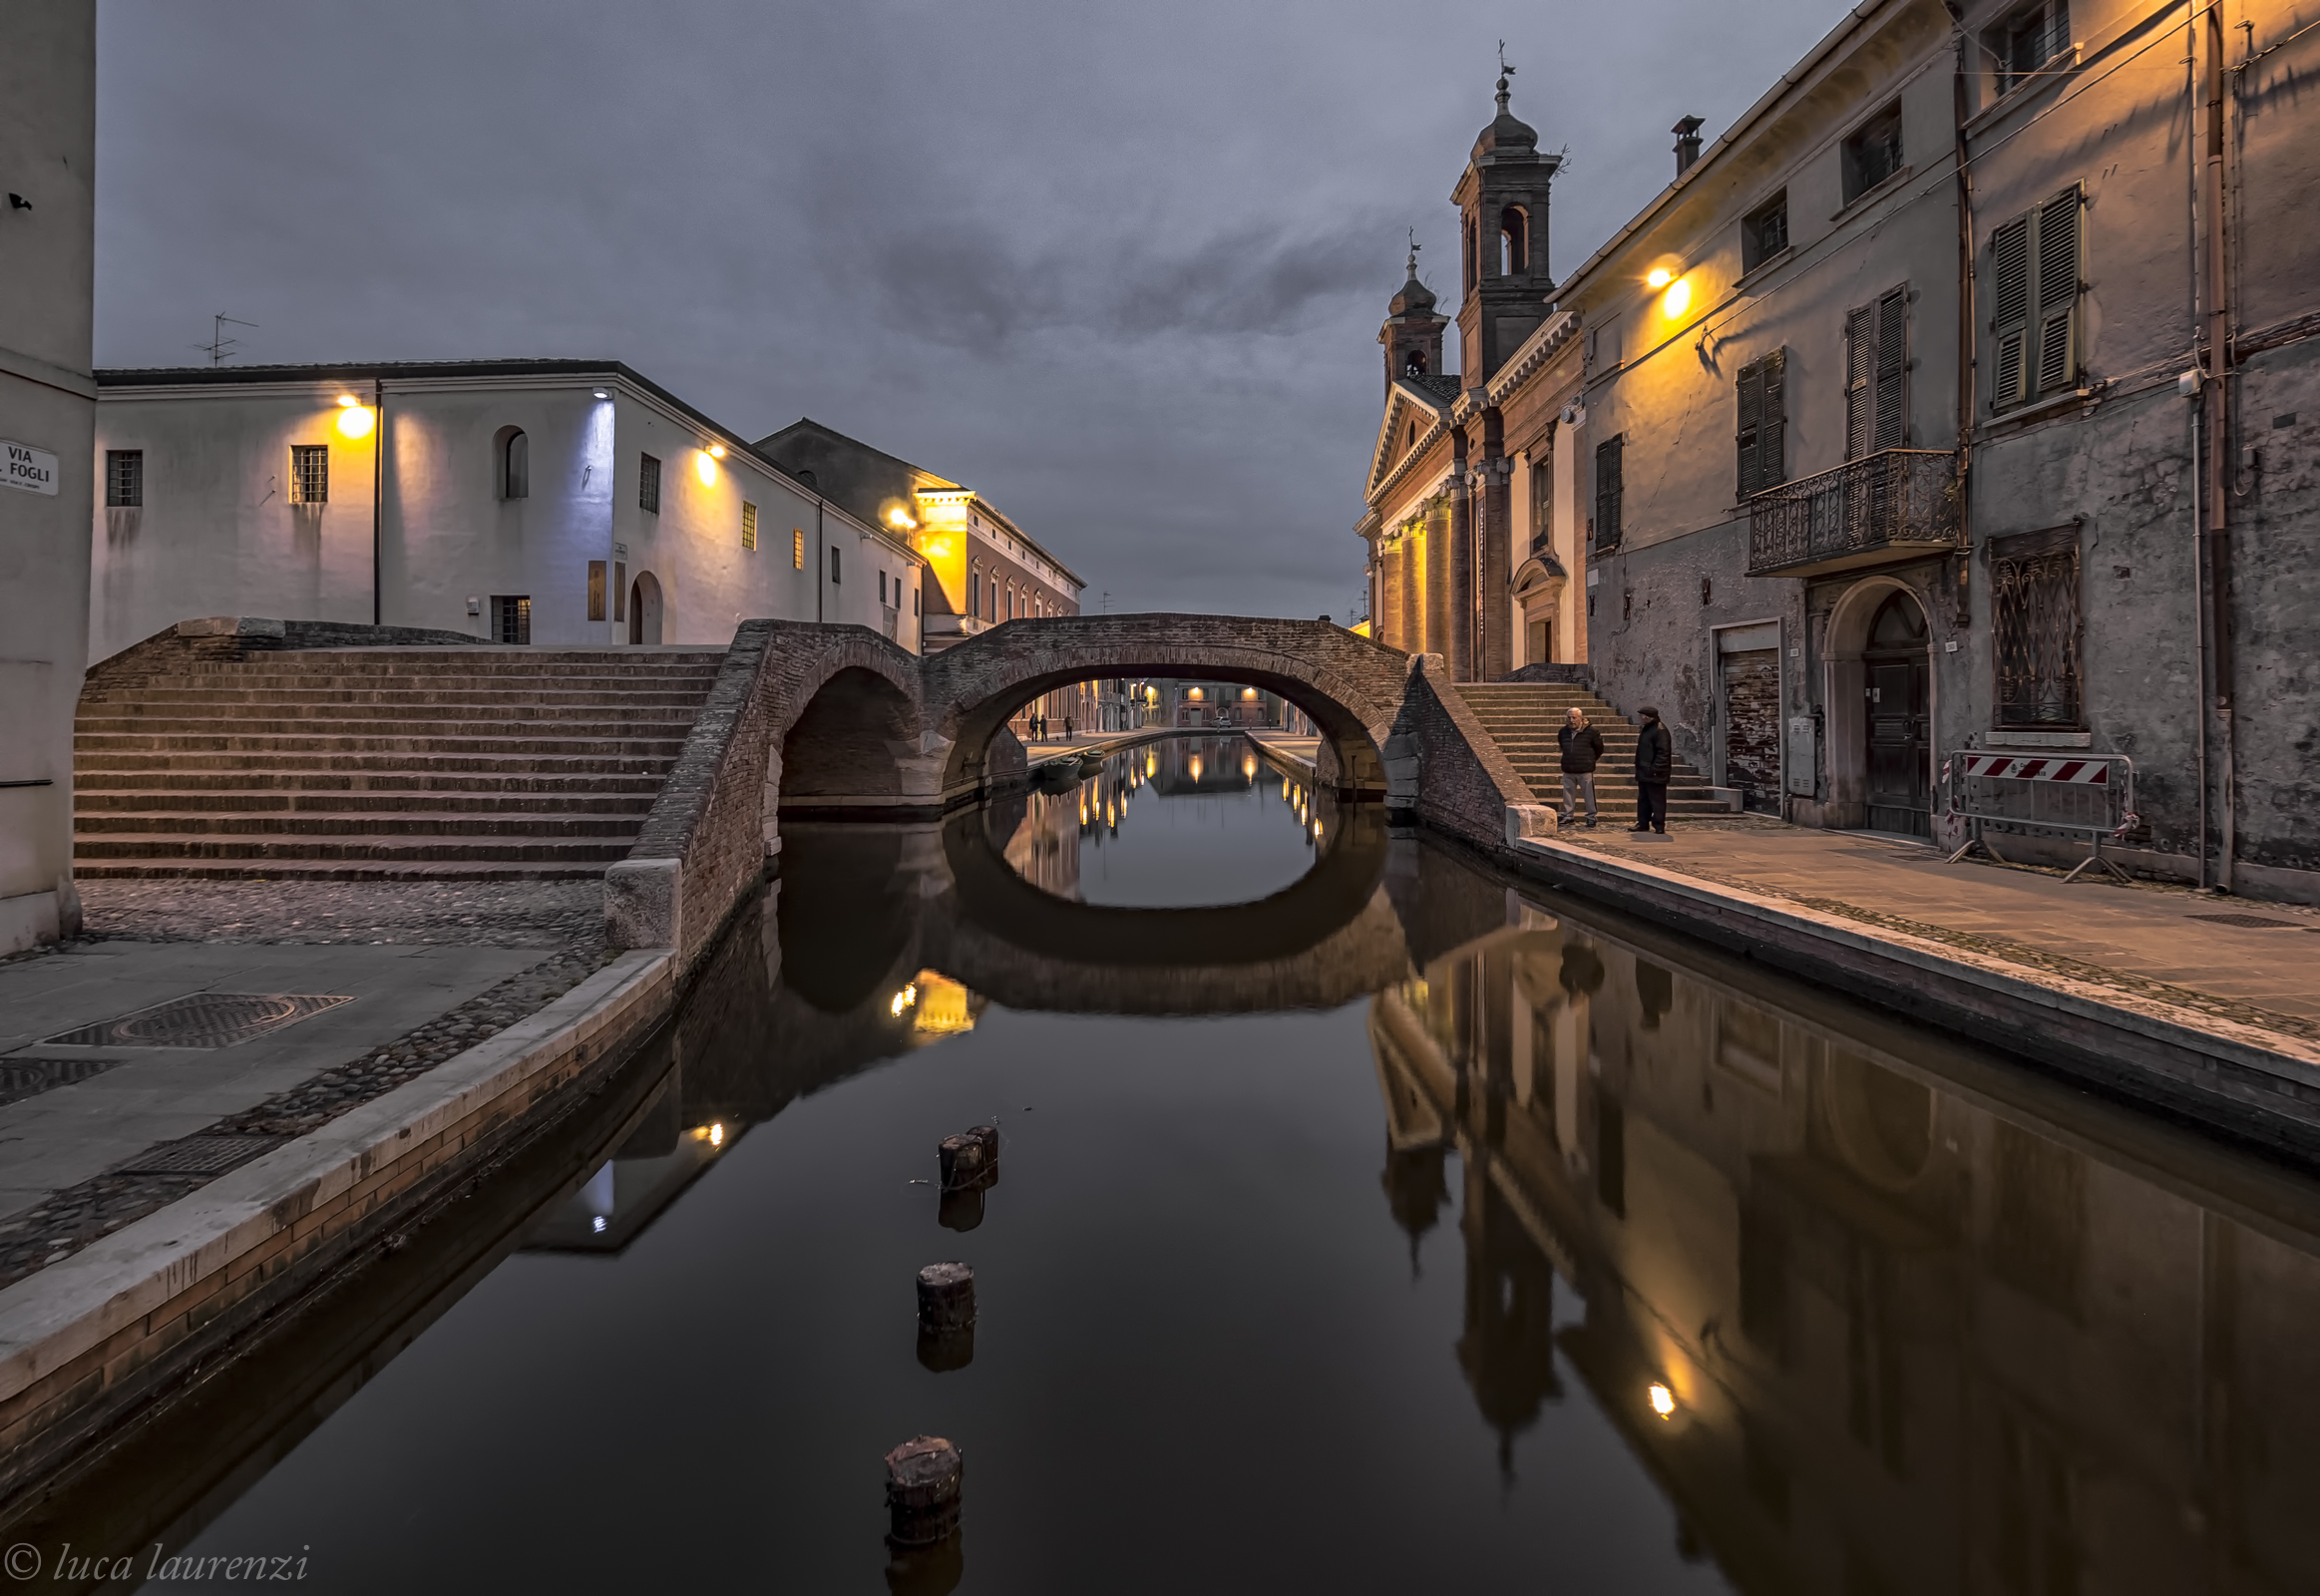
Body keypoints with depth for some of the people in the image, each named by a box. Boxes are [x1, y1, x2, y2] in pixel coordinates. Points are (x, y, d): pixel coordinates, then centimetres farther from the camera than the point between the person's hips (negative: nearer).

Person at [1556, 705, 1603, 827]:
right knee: (1568, 794, 11)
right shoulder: (1563, 731, 5)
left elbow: (1599, 748, 5)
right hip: (1568, 770, 4)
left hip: (1585, 770, -4)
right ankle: (1568, 815, 23)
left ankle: (1591, 816, 11)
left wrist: (1591, 760, 12)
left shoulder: (1591, 732, -8)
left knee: (1589, 794, 1)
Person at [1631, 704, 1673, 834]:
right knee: (1643, 799, 15)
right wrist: (1639, 769, 19)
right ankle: (1643, 823, 23)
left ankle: (1659, 826, -1)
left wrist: (1655, 769, -24)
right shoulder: (1647, 729, 16)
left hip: (1655, 774, -10)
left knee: (1657, 800, -5)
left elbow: (1663, 752, -21)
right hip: (1644, 773, 10)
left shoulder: (1660, 730, -15)